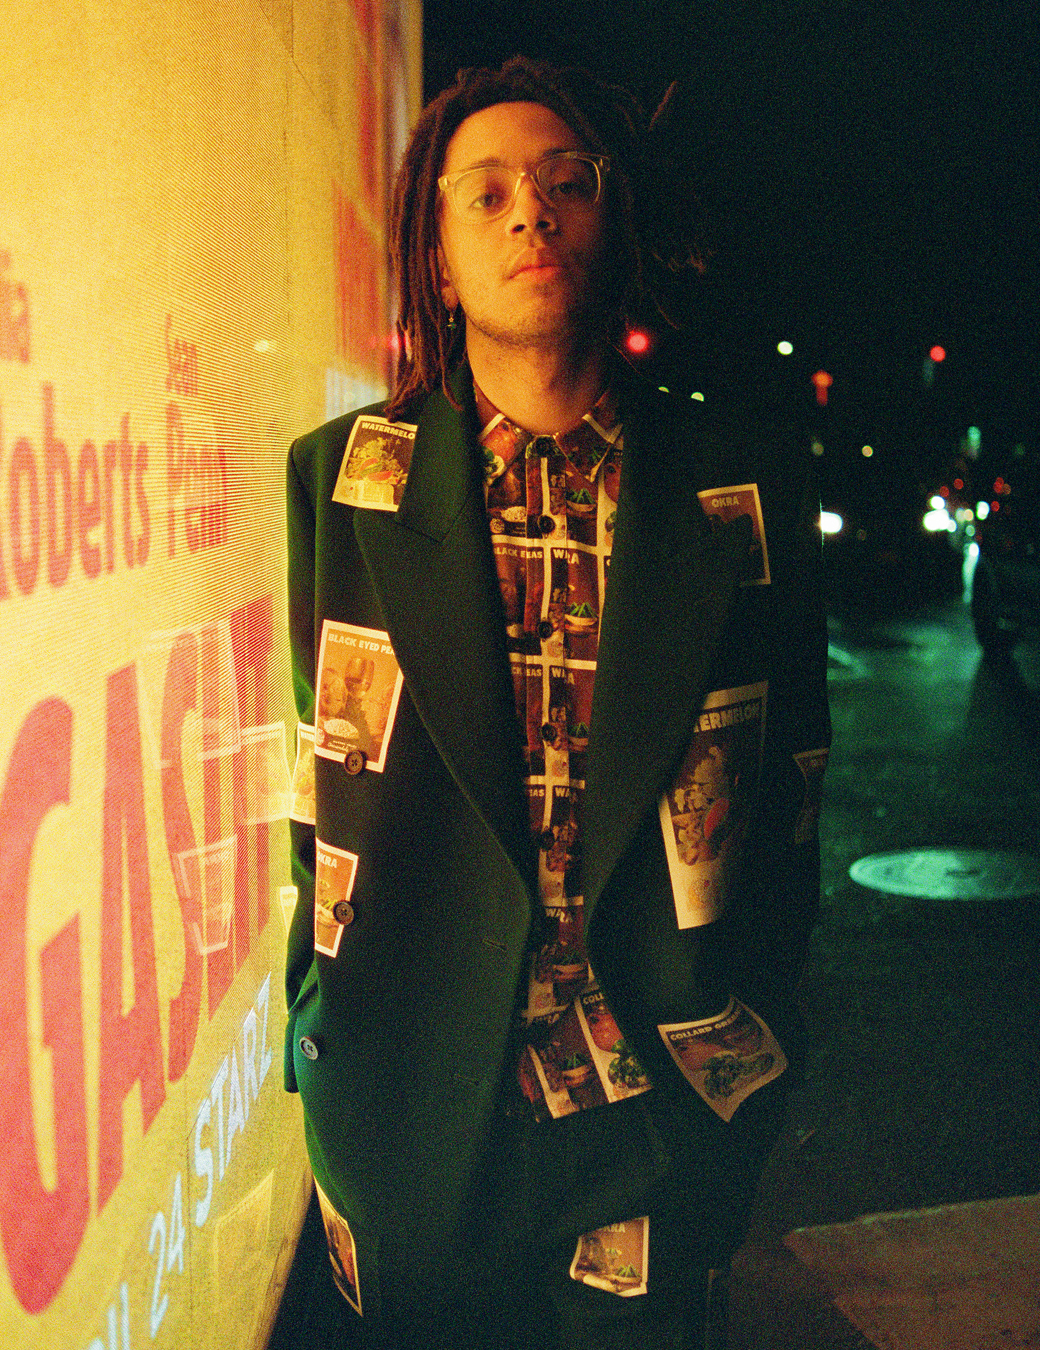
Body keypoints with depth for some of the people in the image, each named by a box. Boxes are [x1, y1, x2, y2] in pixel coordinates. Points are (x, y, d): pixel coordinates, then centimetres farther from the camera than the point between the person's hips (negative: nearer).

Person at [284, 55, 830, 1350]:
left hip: (657, 1107, 0)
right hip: (406, 1093, 1)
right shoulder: (337, 477, -2)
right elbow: (307, 766, 4)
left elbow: (787, 791, 2)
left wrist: (746, 1036, 1)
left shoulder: (746, 490, -4)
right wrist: (323, 1021, 4)